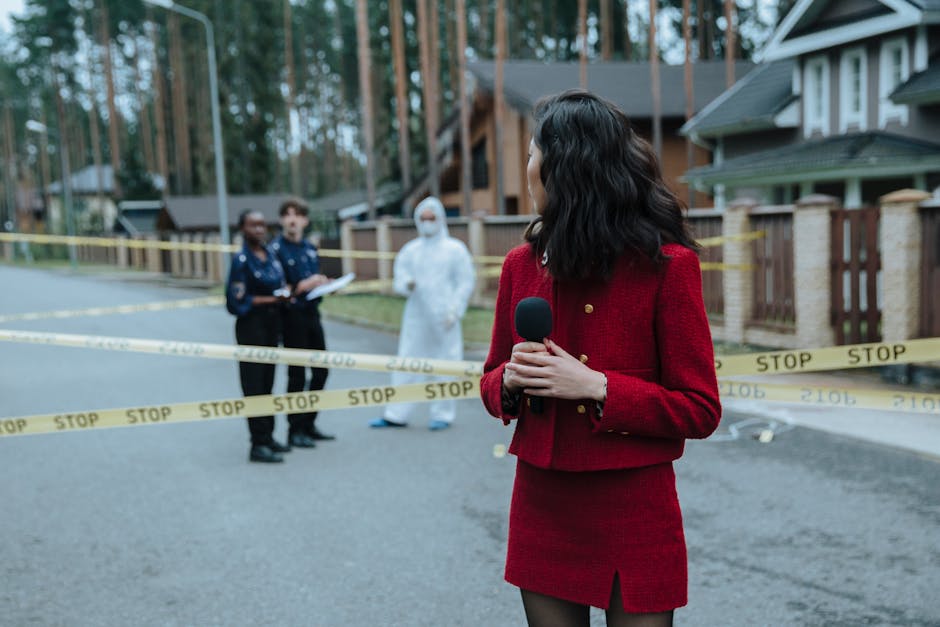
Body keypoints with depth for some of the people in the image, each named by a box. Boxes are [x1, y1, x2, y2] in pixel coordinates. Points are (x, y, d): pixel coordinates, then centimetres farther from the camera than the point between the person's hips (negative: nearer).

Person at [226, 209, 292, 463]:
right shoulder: (241, 260, -13)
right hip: (251, 325, -7)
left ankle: (267, 437, 23)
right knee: (254, 385, -3)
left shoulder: (270, 254, 8)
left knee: (267, 382, 14)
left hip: (272, 323, 7)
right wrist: (271, 299, -19)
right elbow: (236, 300, -16)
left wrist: (284, 292, -3)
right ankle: (258, 445, 0)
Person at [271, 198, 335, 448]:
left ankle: (309, 424, 24)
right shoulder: (276, 249, -9)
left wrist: (324, 284, 3)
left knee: (321, 370, 11)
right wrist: (301, 287, -21)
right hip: (292, 316, -7)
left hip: (312, 313, 7)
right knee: (297, 375, -2)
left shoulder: (310, 248, 13)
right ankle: (295, 430, 7)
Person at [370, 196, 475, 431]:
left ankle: (443, 414, 12)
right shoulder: (410, 250, 13)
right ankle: (396, 415, 10)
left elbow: (465, 283, 1)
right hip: (415, 317, 3)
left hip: (443, 318, -3)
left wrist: (454, 311, -9)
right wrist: (407, 284, -12)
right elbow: (398, 279, 12)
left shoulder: (455, 249, 3)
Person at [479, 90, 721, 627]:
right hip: (542, 512, 5)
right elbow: (492, 385, 14)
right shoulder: (521, 265, 4)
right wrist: (510, 380, -9)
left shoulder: (667, 265, -10)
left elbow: (700, 411, -10)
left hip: (635, 517, -4)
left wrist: (597, 387, -19)